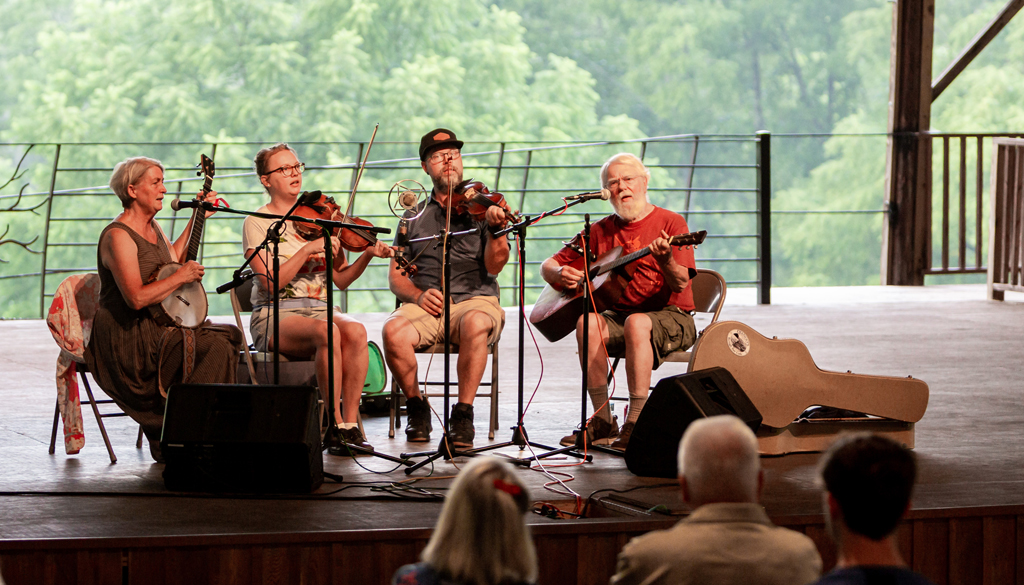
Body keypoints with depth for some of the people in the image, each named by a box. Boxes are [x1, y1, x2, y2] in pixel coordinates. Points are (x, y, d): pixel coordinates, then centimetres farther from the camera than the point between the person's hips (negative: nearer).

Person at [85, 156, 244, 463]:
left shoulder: (152, 227, 14)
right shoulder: (118, 236, -16)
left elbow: (173, 257, 34)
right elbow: (136, 298, -26)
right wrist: (181, 276, -16)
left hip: (158, 328, 10)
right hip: (127, 340, -10)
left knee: (229, 334, -5)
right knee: (214, 346, -23)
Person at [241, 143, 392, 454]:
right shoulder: (257, 223, 1)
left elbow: (340, 280, 9)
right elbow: (271, 282, -13)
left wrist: (367, 255, -8)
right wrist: (308, 250, -20)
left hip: (319, 309, 4)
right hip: (275, 316, -4)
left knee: (355, 331, -30)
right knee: (327, 332, -36)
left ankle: (351, 422, -26)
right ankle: (336, 425, -27)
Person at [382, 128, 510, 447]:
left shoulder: (481, 209, 11)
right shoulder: (414, 217, 20)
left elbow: (494, 265, -4)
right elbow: (396, 275, 14)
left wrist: (496, 228, -24)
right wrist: (418, 294, -8)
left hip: (475, 299, -2)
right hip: (425, 306, 2)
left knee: (475, 323, -39)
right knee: (394, 330, -31)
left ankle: (463, 413, -24)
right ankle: (417, 407, -7)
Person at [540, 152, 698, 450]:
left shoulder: (671, 223, -1)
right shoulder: (601, 231, 11)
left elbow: (680, 285, -14)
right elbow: (548, 266, 16)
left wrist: (665, 261, -35)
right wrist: (560, 273, -8)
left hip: (672, 317, -4)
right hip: (619, 316, 4)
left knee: (637, 323, -37)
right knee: (589, 322, -29)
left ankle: (635, 422, -35)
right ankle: (602, 420, -23)